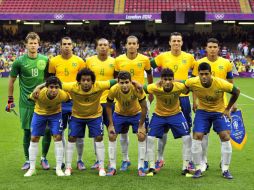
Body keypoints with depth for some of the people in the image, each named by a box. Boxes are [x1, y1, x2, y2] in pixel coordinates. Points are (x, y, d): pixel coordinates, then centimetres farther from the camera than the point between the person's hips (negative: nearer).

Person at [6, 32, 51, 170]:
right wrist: (10, 100, 5)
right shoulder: (19, 61, -3)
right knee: (27, 132, 4)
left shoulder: (45, 60, 3)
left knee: (48, 130, -1)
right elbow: (11, 81, 5)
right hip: (26, 103, -2)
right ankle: (28, 160, 19)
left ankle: (44, 158, 18)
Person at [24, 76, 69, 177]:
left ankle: (59, 168, 2)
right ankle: (32, 168, 13)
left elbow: (68, 99, -8)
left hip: (55, 113, 0)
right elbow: (31, 98, -12)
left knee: (58, 137, -9)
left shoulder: (63, 95, -33)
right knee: (34, 138, 1)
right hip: (39, 113, 0)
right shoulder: (39, 93, -36)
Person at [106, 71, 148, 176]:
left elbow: (144, 107, -21)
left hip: (136, 114, -1)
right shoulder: (113, 90, -30)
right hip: (119, 114, 1)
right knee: (112, 136, -6)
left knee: (142, 136, -12)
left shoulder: (137, 89, -33)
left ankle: (141, 167, 1)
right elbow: (108, 106, -12)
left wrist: (141, 126, -19)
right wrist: (111, 124, -13)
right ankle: (112, 167, 6)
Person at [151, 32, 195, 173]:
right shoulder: (162, 57, -1)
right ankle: (160, 159, 22)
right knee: (163, 129, 8)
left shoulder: (189, 57, 1)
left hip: (183, 97, 0)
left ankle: (188, 160, 15)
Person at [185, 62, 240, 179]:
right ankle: (198, 169, 4)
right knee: (197, 136, -10)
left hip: (219, 111, -1)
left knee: (225, 137, -11)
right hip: (202, 111, 1)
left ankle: (225, 170, 3)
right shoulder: (192, 83, -25)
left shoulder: (221, 84, -29)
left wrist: (228, 109, -4)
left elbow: (236, 92, -10)